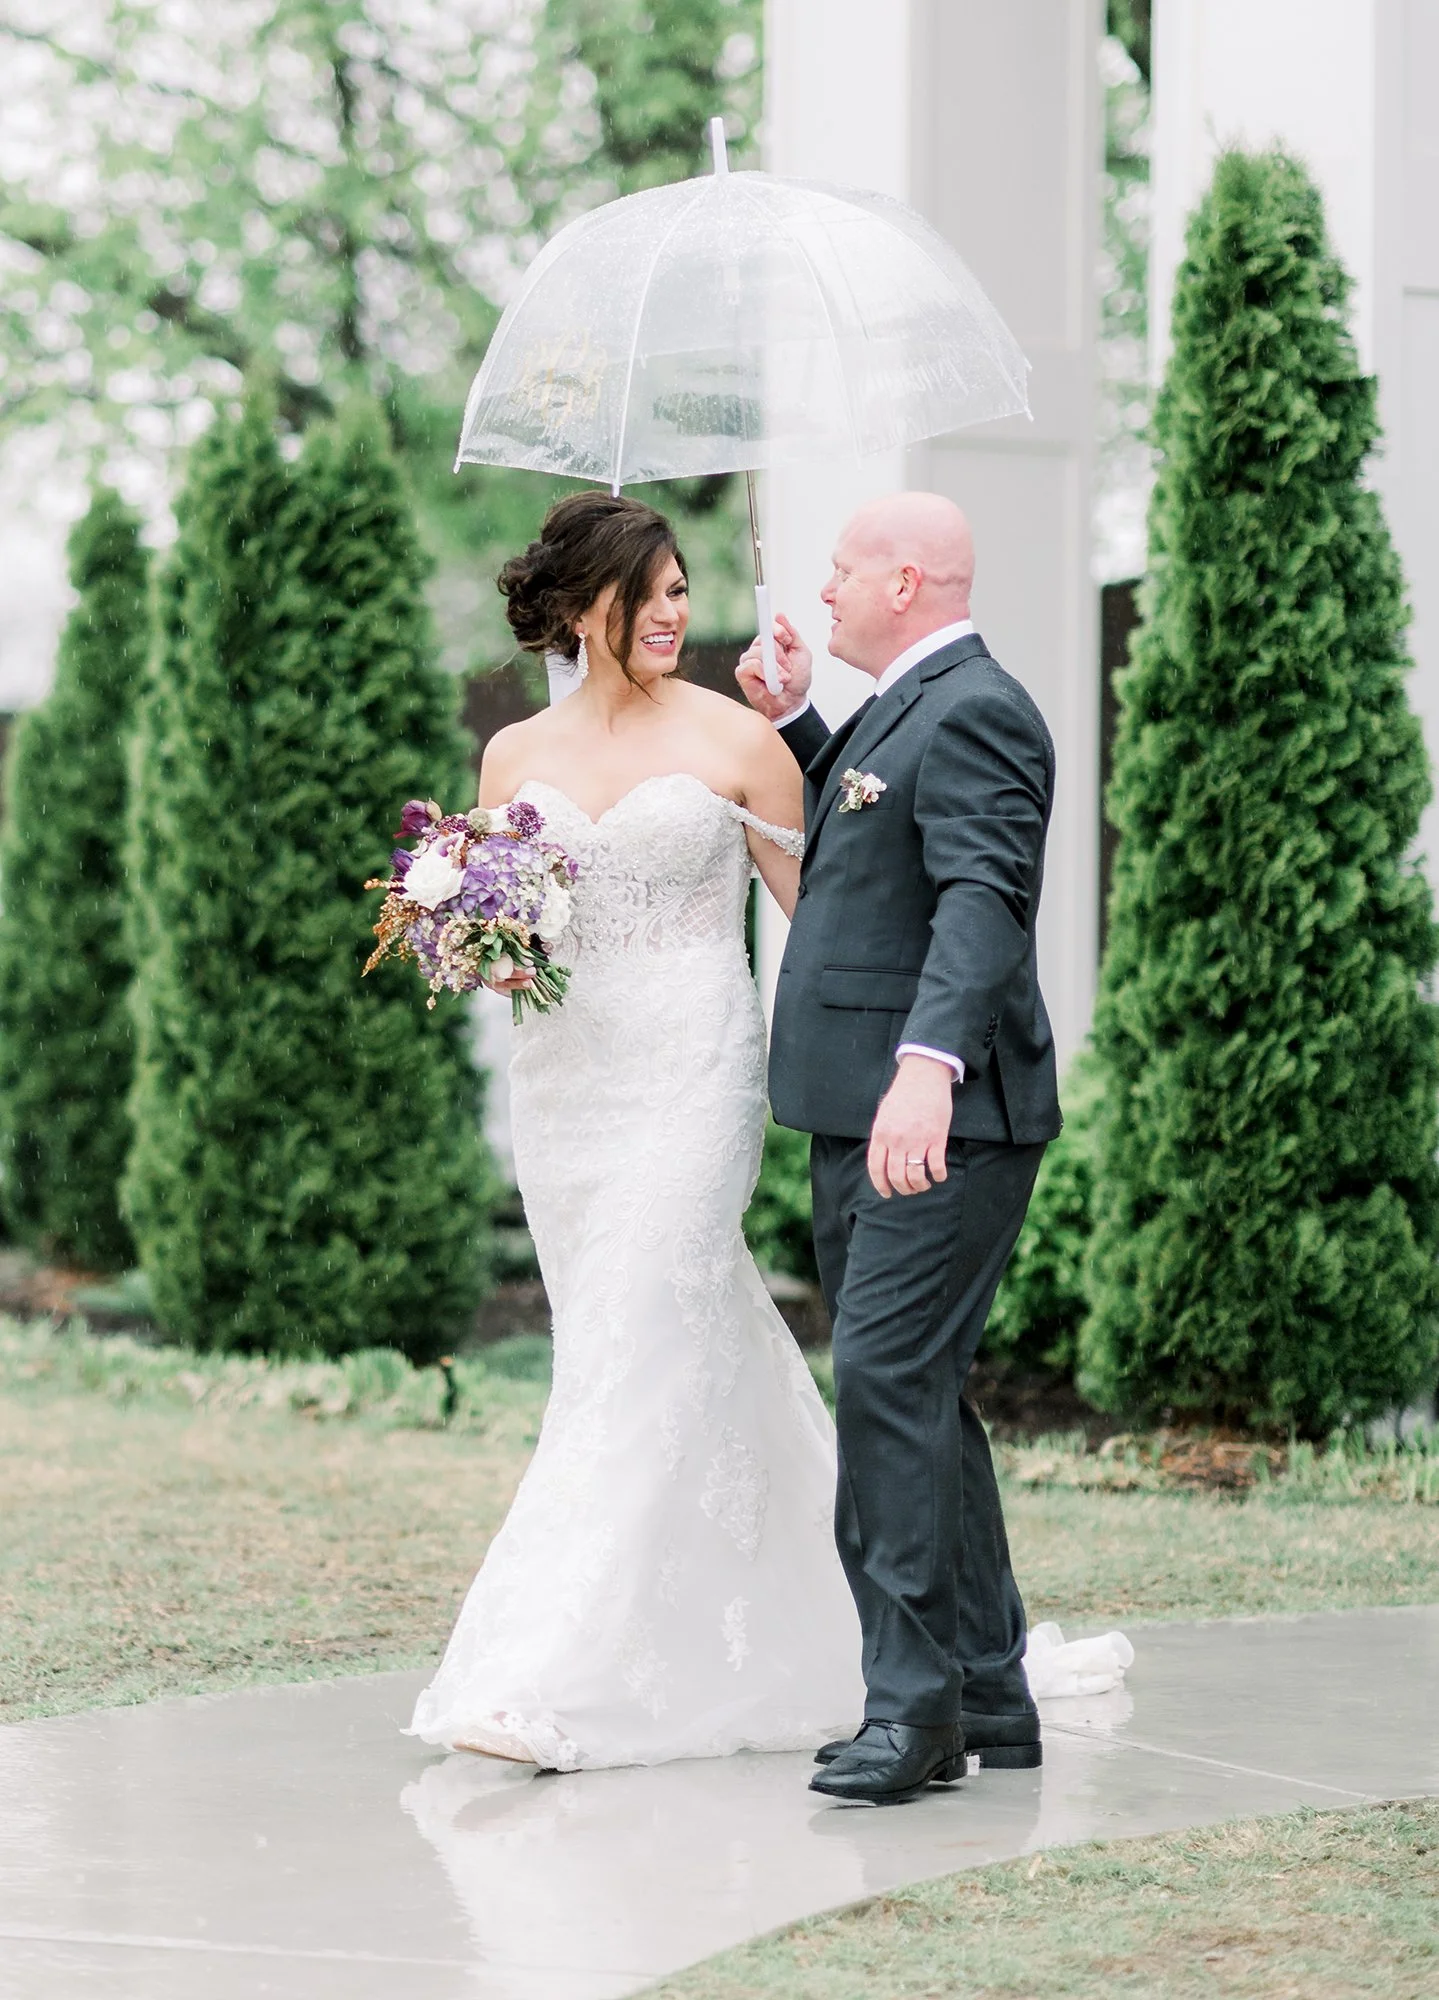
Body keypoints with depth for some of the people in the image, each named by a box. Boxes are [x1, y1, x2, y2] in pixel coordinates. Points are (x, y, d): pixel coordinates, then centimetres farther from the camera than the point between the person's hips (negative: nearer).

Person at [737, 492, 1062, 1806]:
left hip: (939, 1121, -11)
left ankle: (915, 1702, -14)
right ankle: (988, 1695, 20)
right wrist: (794, 722, 24)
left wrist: (930, 1065, -40)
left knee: (889, 1379, -16)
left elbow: (984, 899, -27)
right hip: (861, 1121, 11)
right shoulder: (900, 711, 19)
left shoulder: (973, 712, -14)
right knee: (914, 1396, 13)